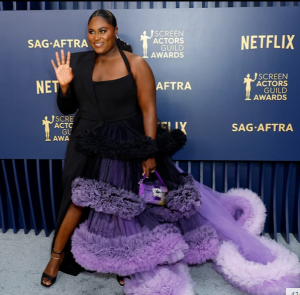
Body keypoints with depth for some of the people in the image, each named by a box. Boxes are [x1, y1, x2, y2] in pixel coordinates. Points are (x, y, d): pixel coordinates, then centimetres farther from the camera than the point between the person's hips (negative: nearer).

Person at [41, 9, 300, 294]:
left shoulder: (135, 64, -7)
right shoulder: (79, 62, 5)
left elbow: (148, 110, -9)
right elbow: (67, 108, 9)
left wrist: (150, 153, -13)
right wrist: (64, 85, -10)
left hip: (127, 148, -2)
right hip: (89, 147, 3)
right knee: (78, 199, 3)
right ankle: (57, 257, 27)